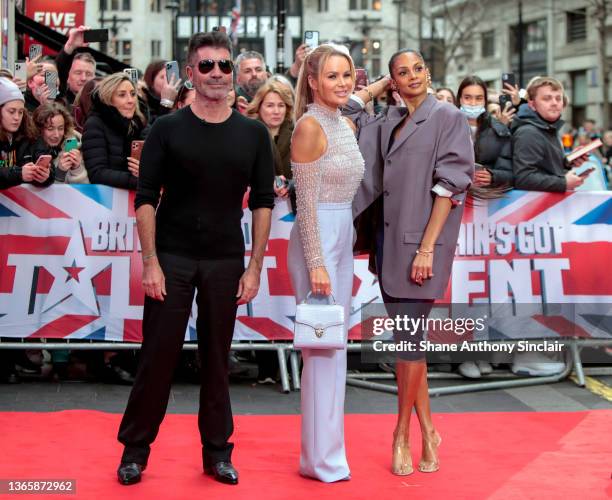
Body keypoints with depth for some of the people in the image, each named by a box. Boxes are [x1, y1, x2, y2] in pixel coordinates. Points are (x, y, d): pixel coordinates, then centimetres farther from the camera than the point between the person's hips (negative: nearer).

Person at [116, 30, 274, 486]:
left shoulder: (253, 134, 3)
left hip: (226, 261, 2)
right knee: (158, 355, 1)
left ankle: (217, 451, 19)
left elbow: (262, 203, 4)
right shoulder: (168, 130, -2)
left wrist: (254, 267, -2)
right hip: (172, 259, -1)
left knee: (217, 359, 9)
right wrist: (150, 262, -10)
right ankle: (136, 447, 14)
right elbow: (146, 198, -3)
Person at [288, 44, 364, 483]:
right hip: (317, 239, -9)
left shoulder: (346, 126, 12)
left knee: (336, 347, 12)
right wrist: (316, 264, -18)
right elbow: (307, 202, -15)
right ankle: (321, 458, 4)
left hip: (342, 238, 9)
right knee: (324, 348, -4)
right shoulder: (310, 126, -12)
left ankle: (328, 451, 22)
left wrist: (351, 261, 17)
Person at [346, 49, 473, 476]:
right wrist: (385, 84, 15)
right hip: (390, 240, 6)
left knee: (408, 337, -5)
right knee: (407, 339, 8)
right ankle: (428, 431, 17)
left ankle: (403, 435, 8)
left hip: (422, 243, -6)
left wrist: (427, 247, -16)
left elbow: (449, 185, -10)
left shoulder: (447, 117, -4)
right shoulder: (389, 123, 13)